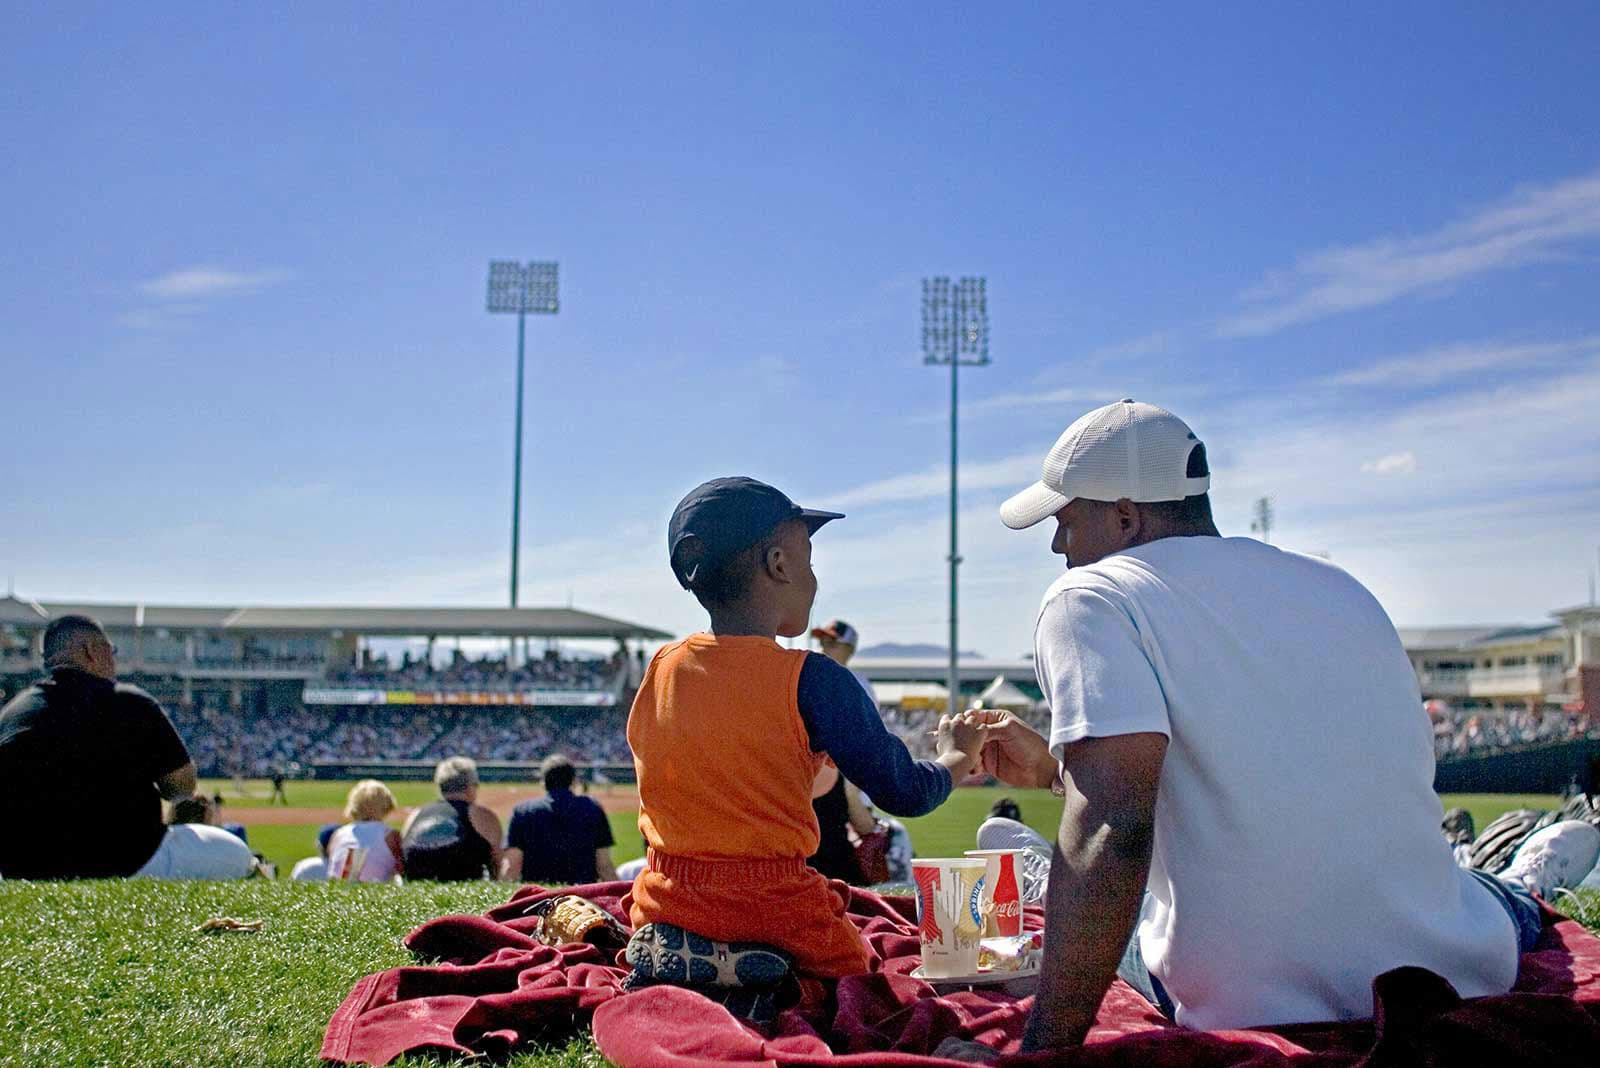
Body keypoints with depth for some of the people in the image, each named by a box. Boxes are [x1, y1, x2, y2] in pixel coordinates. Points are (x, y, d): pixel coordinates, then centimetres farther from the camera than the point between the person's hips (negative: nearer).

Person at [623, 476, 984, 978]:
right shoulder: (810, 678, -11)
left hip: (664, 907, 5)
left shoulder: (659, 671, 3)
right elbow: (903, 793, -3)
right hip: (775, 912, -5)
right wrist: (958, 757, 18)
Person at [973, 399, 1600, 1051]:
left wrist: (1043, 1048, -26)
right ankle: (1524, 889, 62)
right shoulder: (1339, 588, 9)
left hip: (1265, 1012, -5)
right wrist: (1057, 769, 26)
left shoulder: (1089, 599, -11)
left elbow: (1113, 824, -25)